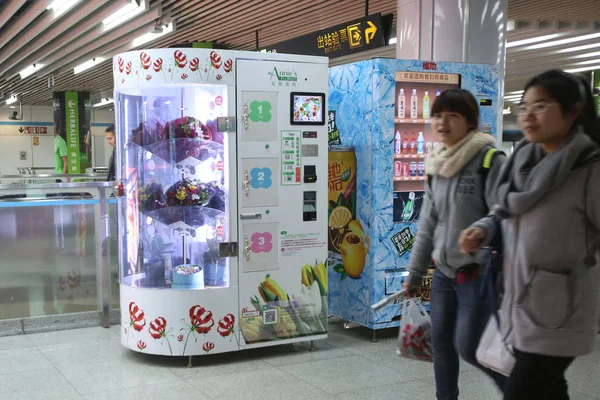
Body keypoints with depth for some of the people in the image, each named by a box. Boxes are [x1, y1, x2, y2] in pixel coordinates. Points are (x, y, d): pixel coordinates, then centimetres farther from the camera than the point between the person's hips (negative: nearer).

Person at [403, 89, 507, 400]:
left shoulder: (491, 161, -13)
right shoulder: (437, 166, 8)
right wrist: (414, 273, 16)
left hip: (479, 272, -7)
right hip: (444, 271, 7)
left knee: (468, 347, -4)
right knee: (440, 341, 12)